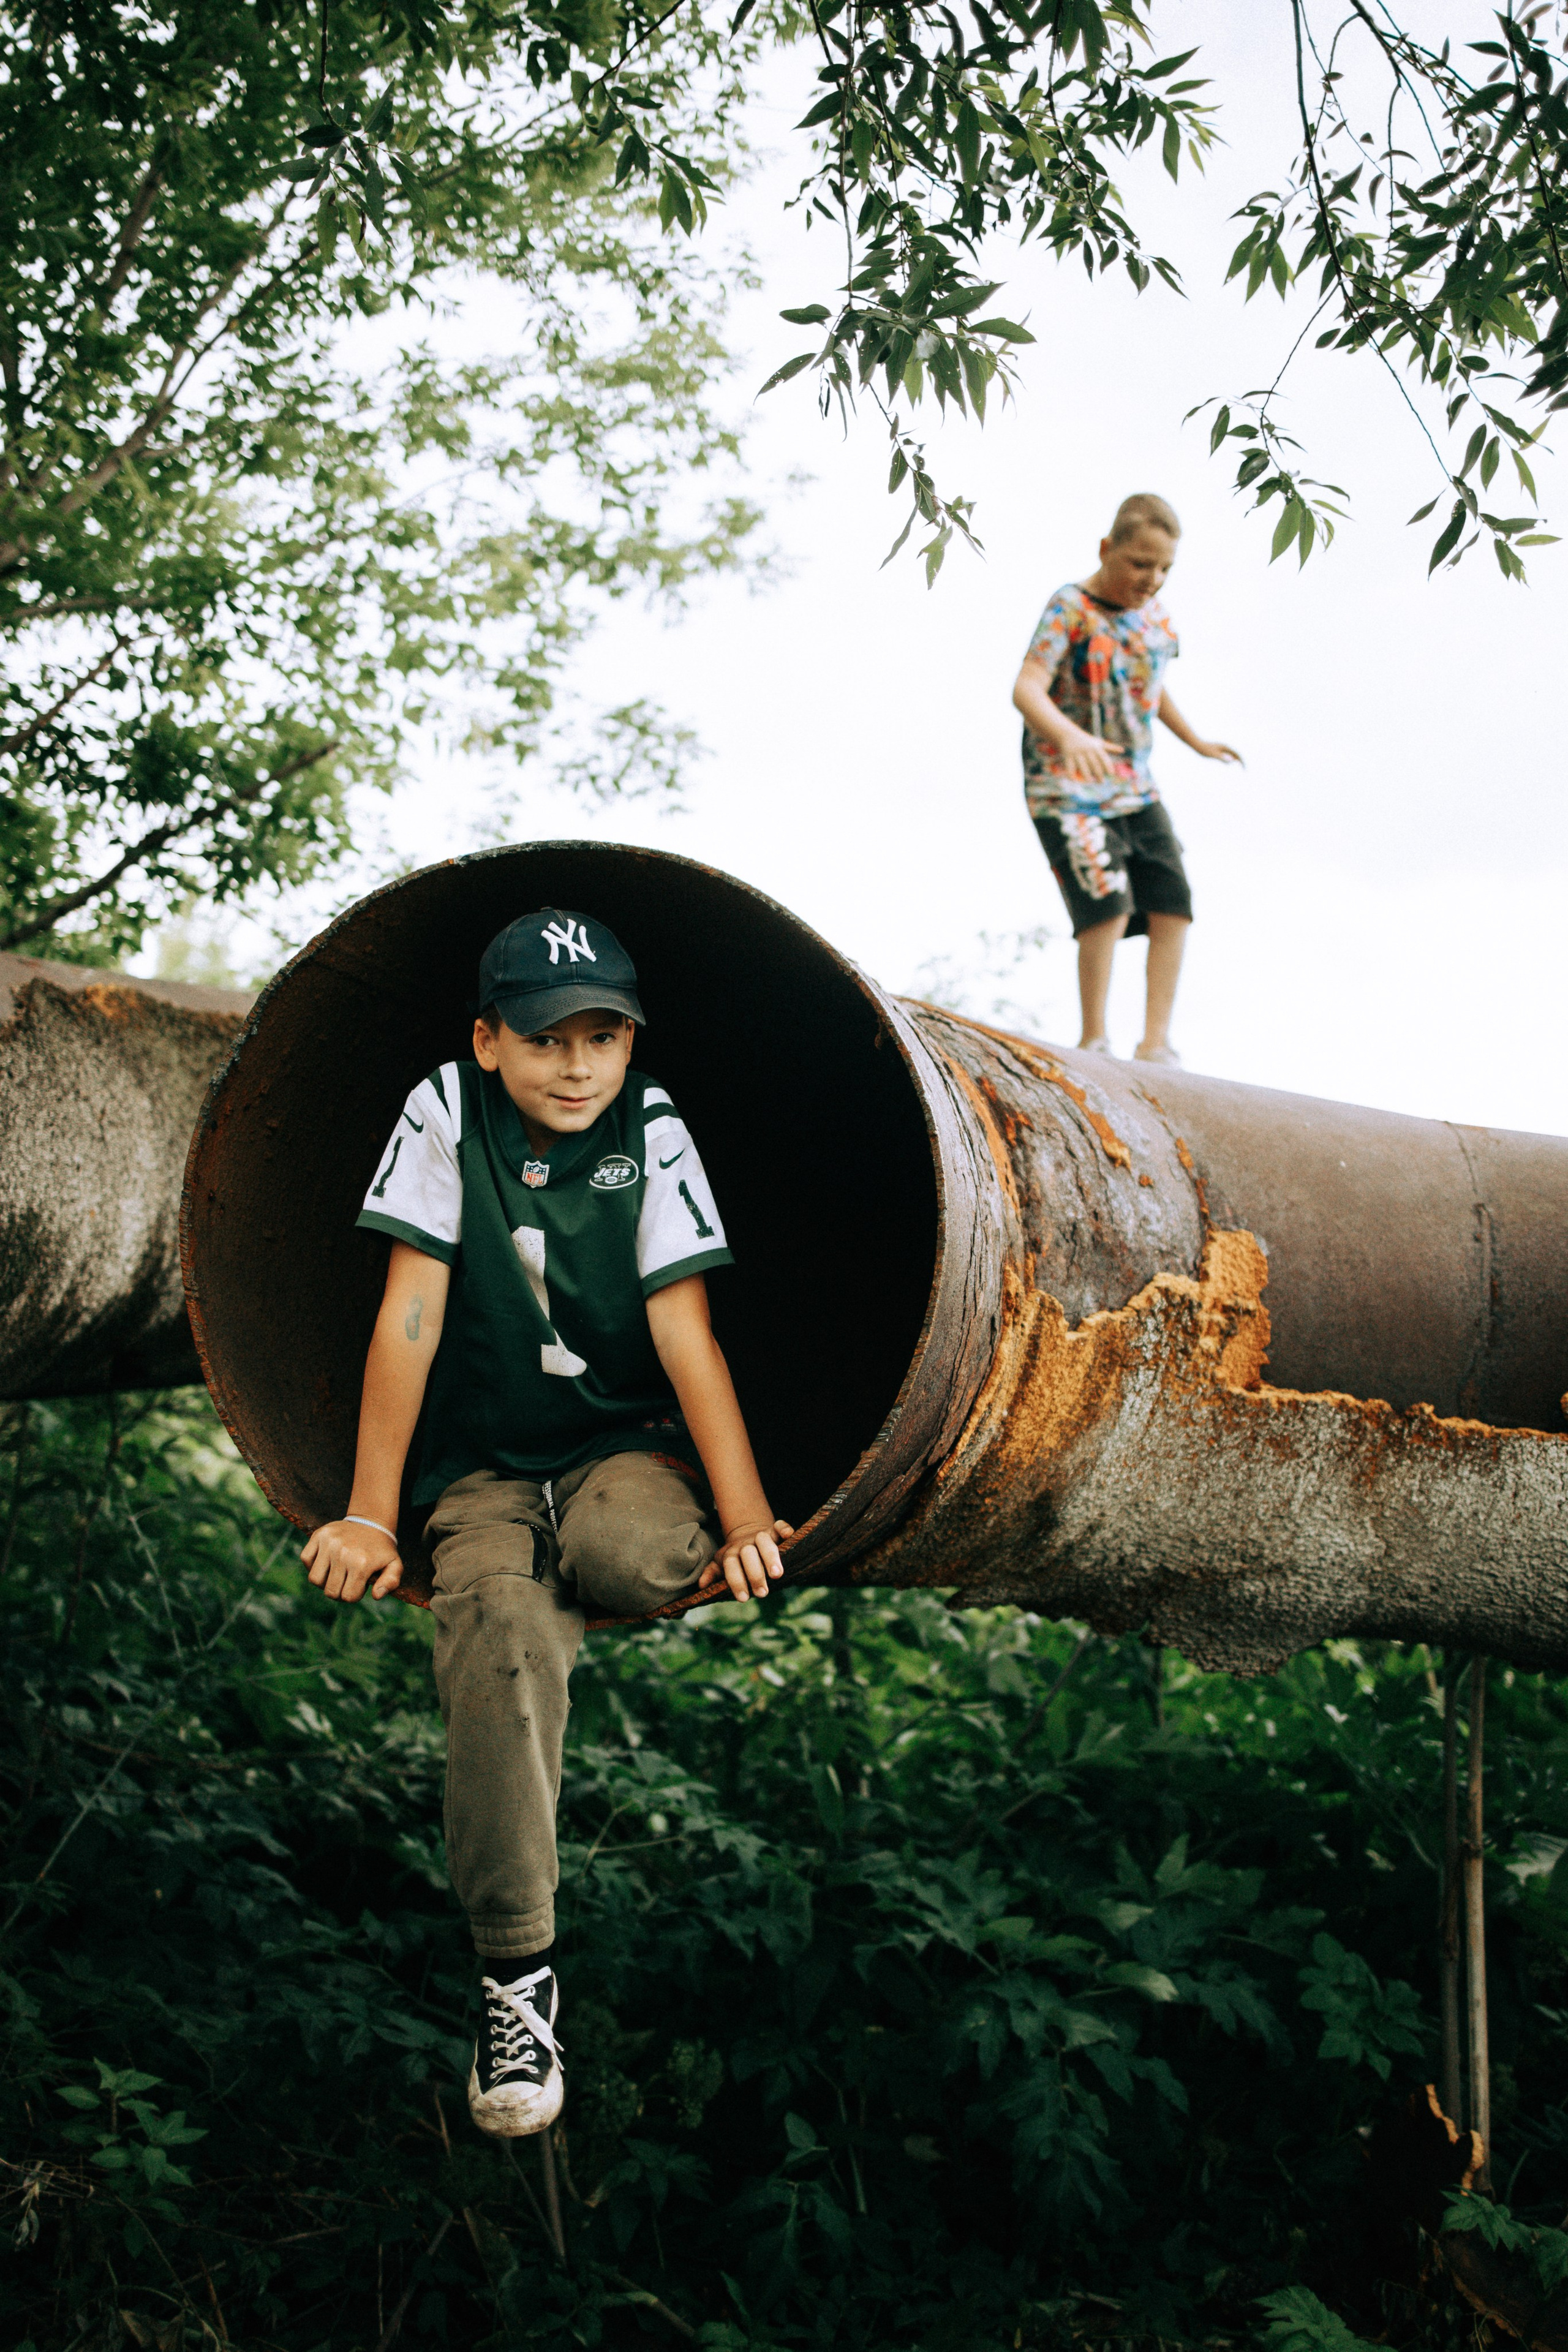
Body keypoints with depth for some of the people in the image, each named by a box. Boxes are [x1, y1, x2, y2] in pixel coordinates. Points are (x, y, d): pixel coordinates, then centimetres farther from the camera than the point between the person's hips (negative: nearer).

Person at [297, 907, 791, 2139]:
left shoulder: (651, 1129, -7)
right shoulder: (445, 1112, -7)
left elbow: (682, 1326, -11)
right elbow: (410, 1315, -9)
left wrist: (745, 1516, -20)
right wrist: (369, 1518, -12)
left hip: (629, 1450, 0)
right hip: (488, 1471, 0)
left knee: (643, 1555, -37)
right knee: (501, 1633, -32)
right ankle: (517, 1970, -32)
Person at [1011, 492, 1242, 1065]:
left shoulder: (1155, 616, 6)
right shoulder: (1070, 609, -14)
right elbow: (1027, 688, -27)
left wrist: (1195, 741, 36)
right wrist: (1070, 736, -45)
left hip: (1135, 787, 7)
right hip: (1065, 787, -7)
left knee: (1172, 906, -1)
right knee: (1108, 904, -21)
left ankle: (1155, 1044, 6)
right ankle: (1093, 1040, -9)